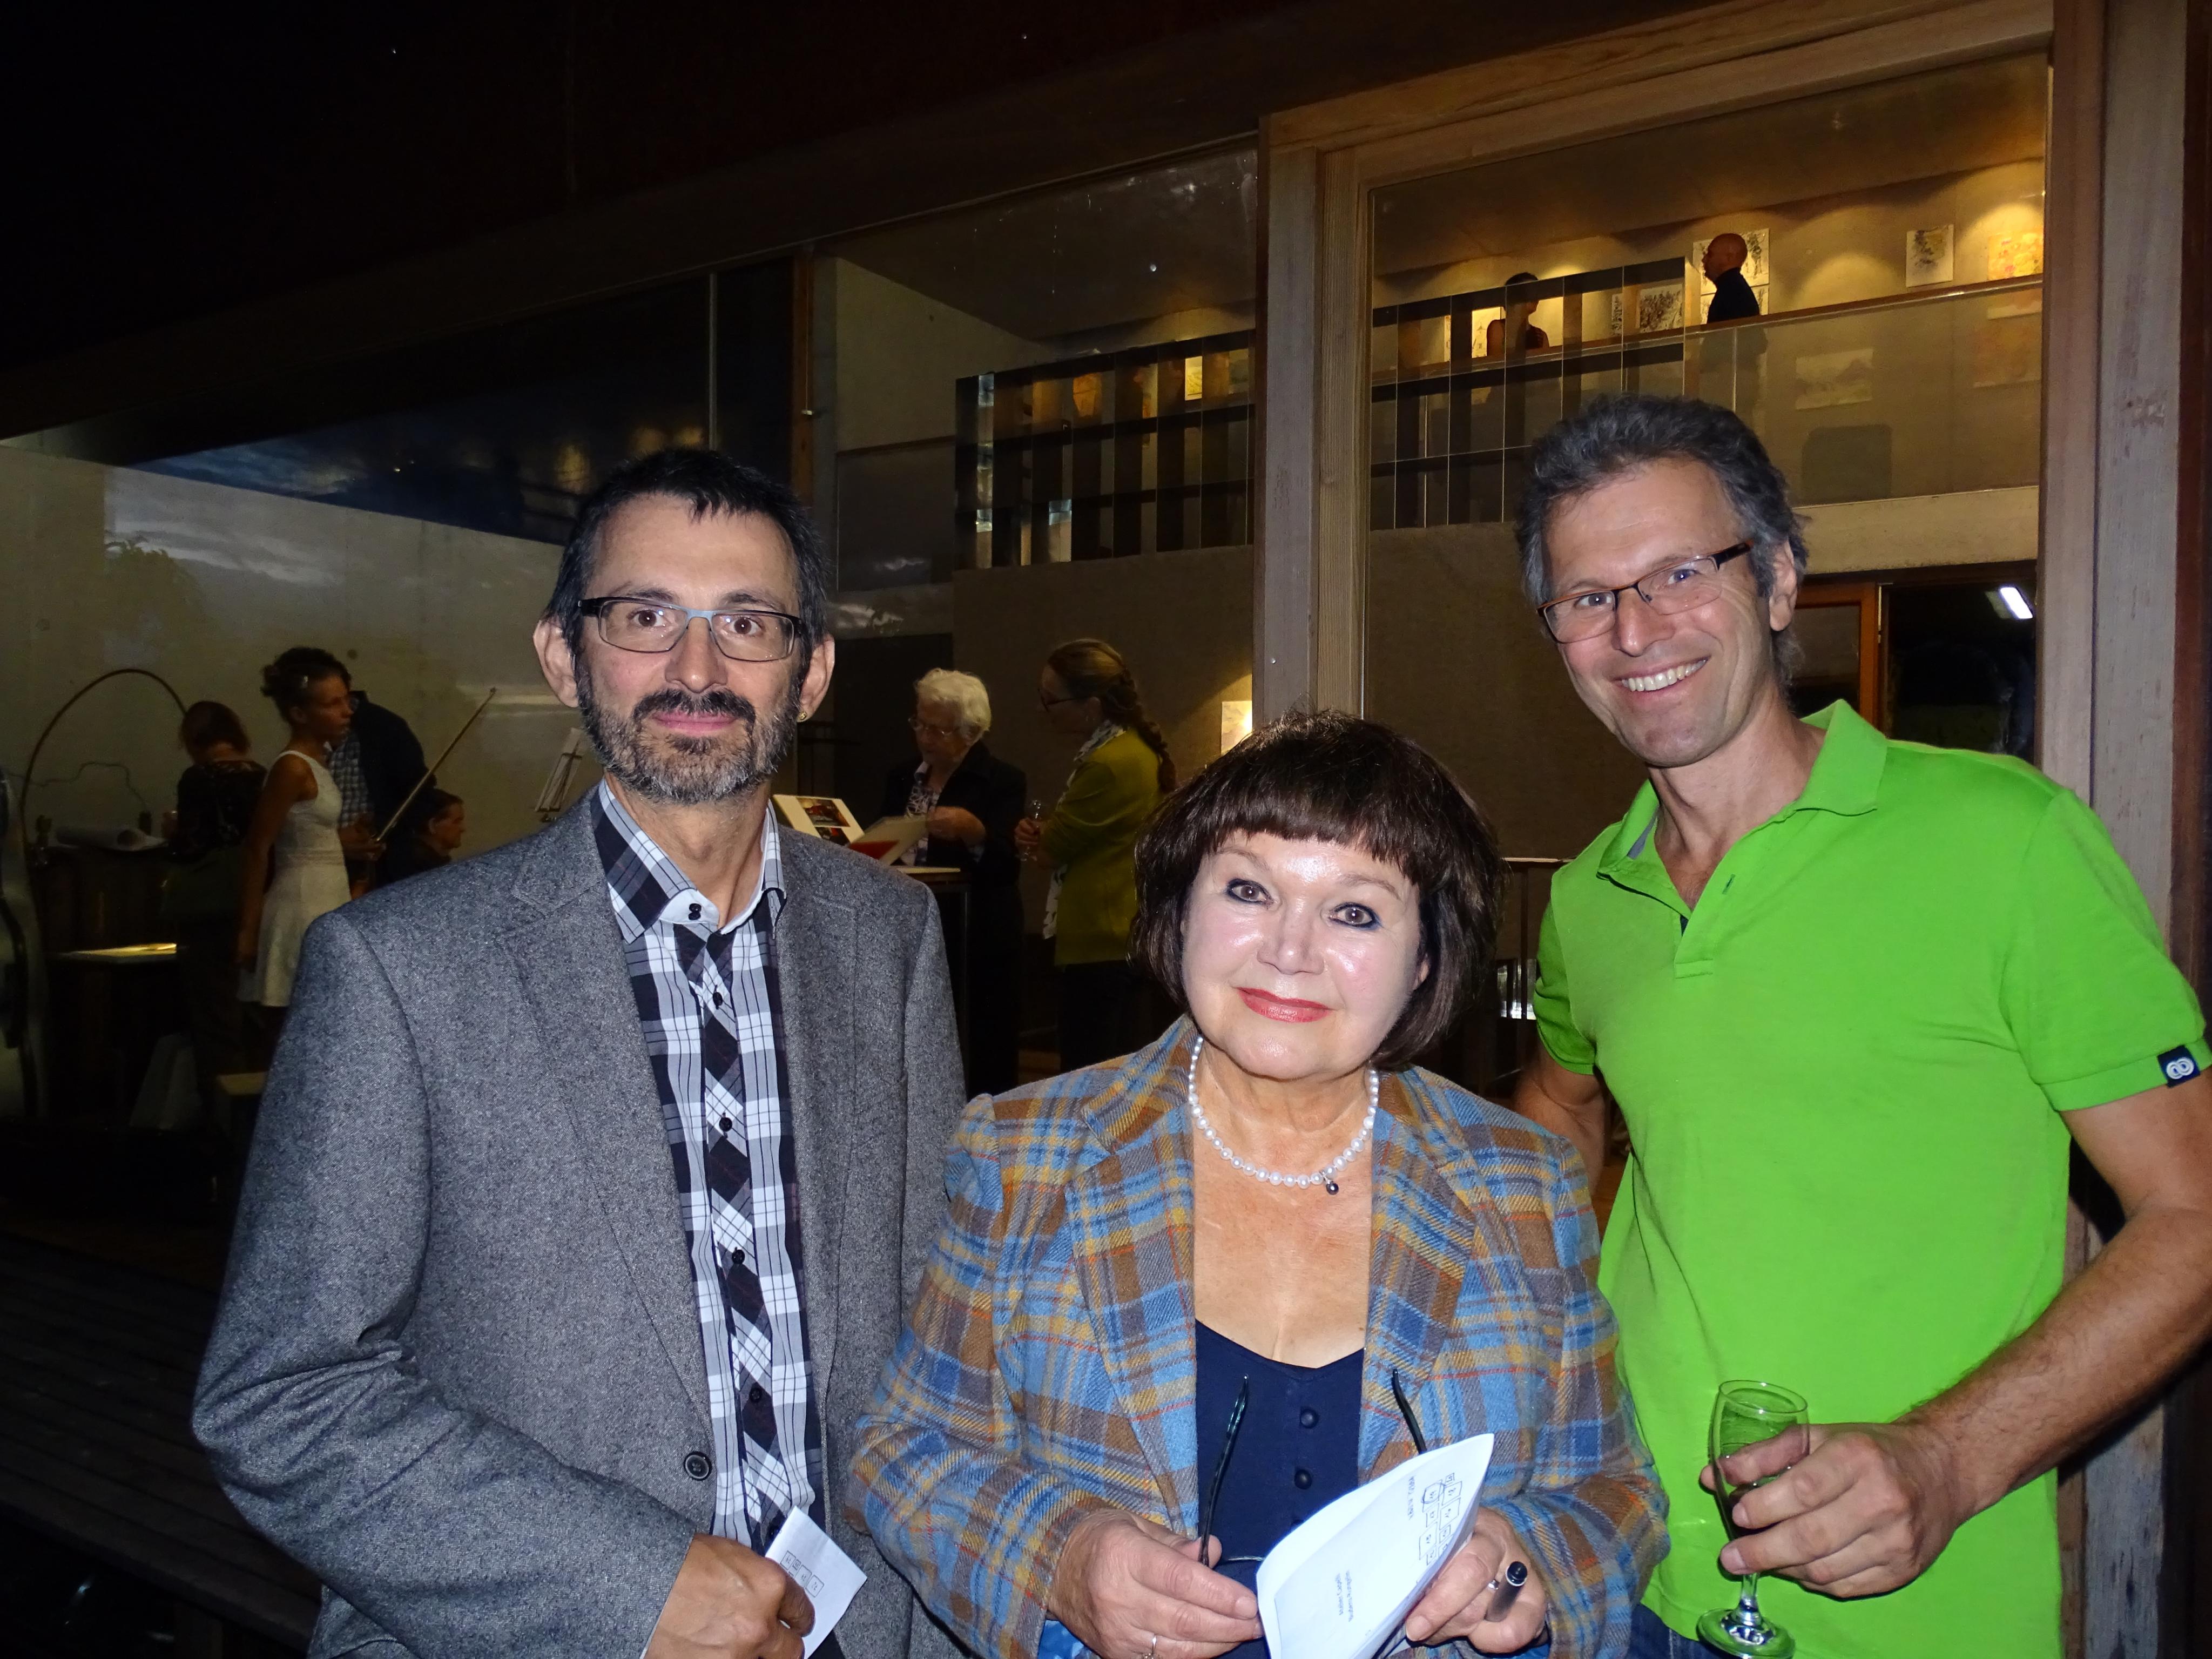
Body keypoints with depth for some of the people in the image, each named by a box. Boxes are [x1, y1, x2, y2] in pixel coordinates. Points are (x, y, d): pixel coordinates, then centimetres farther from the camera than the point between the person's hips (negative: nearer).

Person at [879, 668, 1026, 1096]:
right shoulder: (901, 779, 15)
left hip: (975, 952, -5)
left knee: (979, 1075, -4)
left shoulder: (1002, 782, -2)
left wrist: (973, 831, -29)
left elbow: (1006, 868, -12)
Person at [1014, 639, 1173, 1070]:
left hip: (1101, 947, -10)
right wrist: (1040, 835, -2)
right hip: (1127, 941, 10)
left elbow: (1055, 846, -13)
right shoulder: (1137, 747, 11)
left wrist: (1035, 837, 9)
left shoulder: (1109, 765, -21)